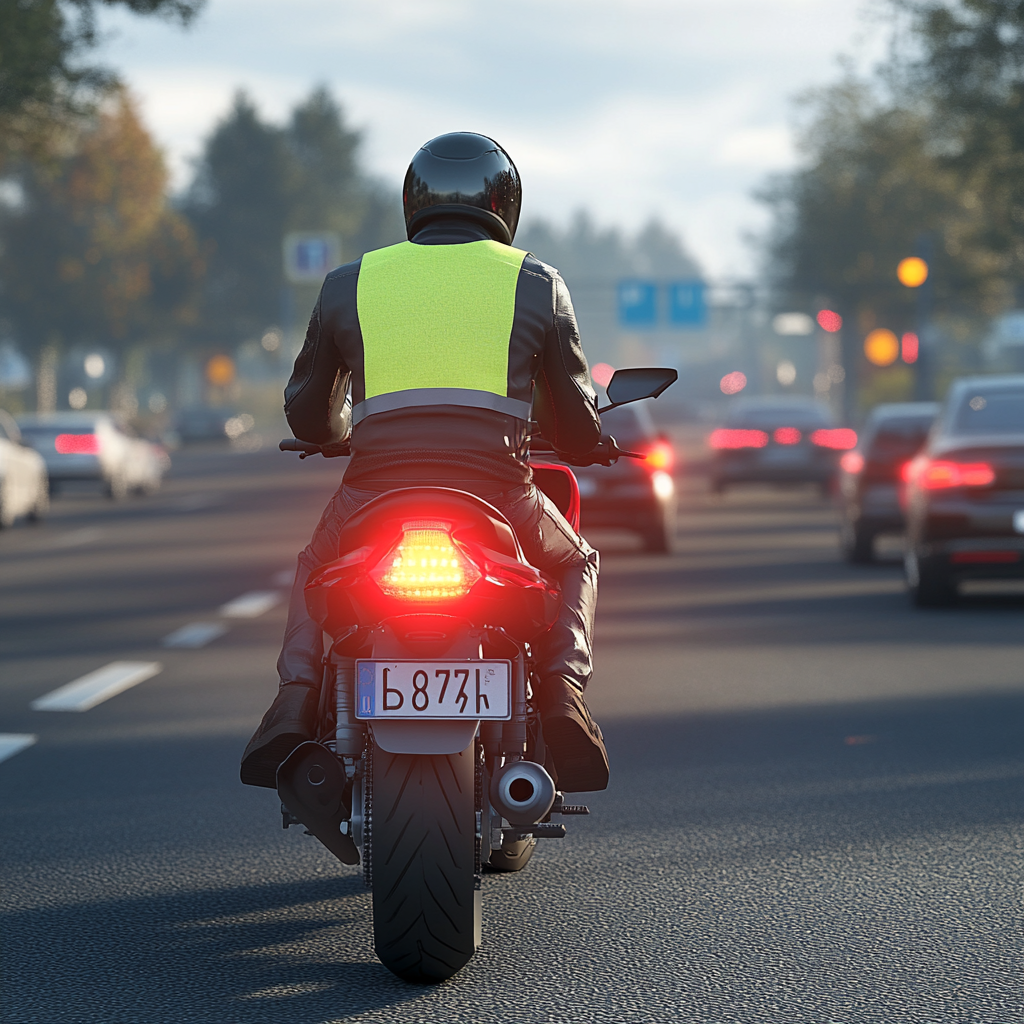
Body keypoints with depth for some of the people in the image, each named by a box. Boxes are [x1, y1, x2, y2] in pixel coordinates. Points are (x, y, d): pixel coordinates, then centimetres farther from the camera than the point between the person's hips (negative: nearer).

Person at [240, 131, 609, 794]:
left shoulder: (348, 285, 13)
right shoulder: (538, 285, 10)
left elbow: (309, 418, 21)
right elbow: (579, 430, 11)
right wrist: (582, 437, 35)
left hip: (375, 495, 1)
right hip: (498, 498, -1)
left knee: (316, 568, 33)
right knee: (576, 565, 30)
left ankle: (296, 696, 9)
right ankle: (563, 692, 3)